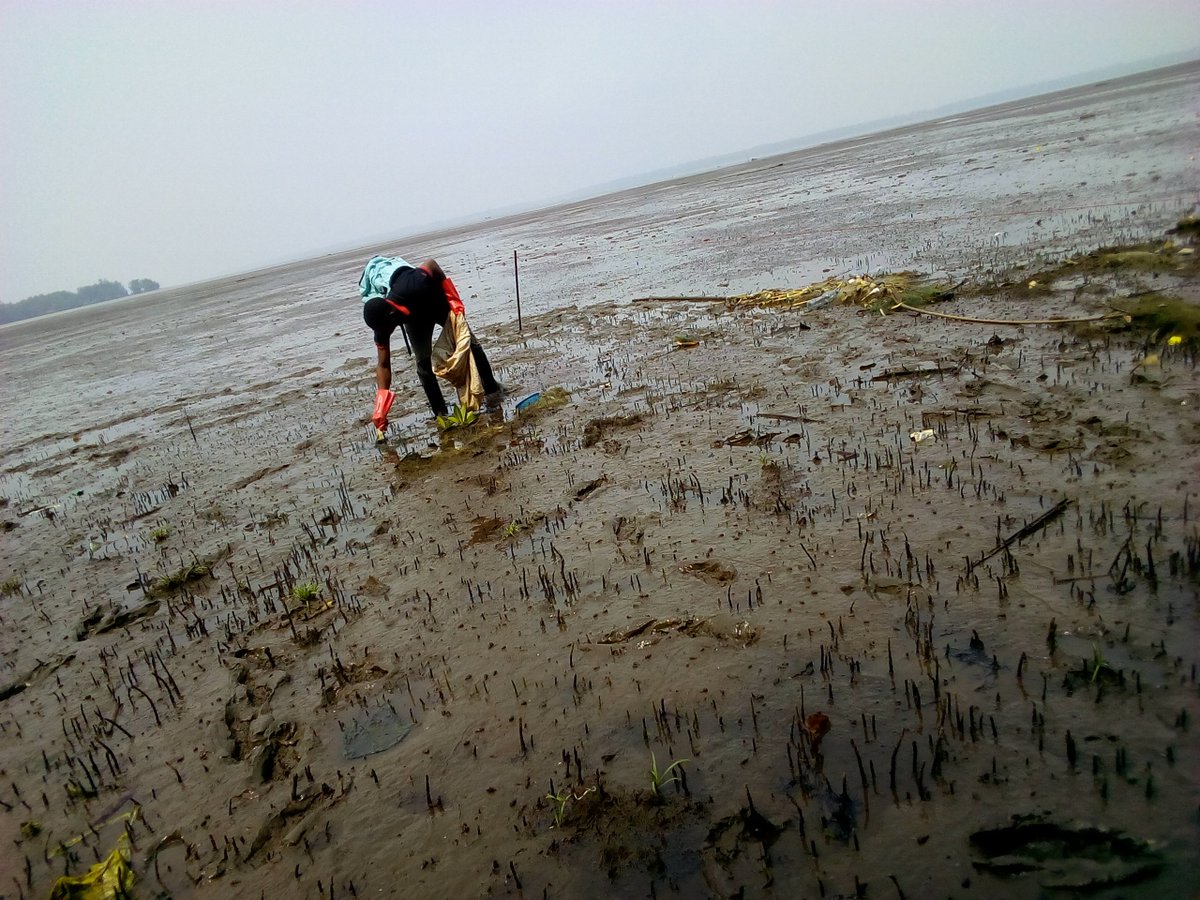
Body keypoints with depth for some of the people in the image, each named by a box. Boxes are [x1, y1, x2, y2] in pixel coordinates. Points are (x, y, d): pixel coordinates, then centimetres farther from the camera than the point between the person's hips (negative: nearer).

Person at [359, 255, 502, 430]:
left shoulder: (413, 287, -47)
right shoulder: (383, 320, -33)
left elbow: (431, 263, -26)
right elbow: (383, 364, -25)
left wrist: (452, 297, -27)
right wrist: (381, 407, -32)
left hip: (437, 302, -1)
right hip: (414, 318, 1)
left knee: (470, 343, 5)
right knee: (423, 363, -8)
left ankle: (491, 388, 24)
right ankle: (441, 414, 2)